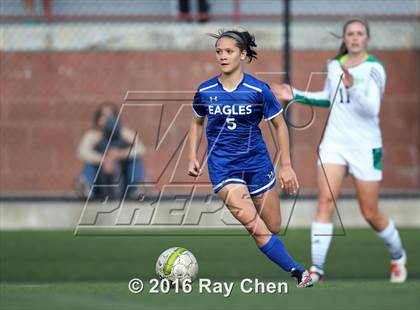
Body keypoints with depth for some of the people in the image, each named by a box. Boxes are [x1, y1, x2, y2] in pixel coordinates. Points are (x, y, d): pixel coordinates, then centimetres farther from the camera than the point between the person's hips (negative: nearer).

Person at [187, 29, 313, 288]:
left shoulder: (258, 90, -7)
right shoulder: (205, 92, -2)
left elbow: (280, 125, 2)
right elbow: (197, 122, 16)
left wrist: (286, 165, 0)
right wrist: (193, 158, 8)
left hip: (257, 162, 1)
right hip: (223, 166, -1)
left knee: (273, 228, 6)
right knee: (255, 226, -18)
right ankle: (297, 272, -17)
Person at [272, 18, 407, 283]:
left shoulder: (373, 68, -12)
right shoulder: (334, 66, 6)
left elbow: (372, 109, -22)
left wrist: (352, 86, -36)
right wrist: (296, 95, 17)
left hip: (365, 146, -4)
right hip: (334, 142, 4)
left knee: (370, 213, 4)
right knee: (326, 200, -14)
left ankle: (398, 256, 32)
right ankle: (317, 269, -16)